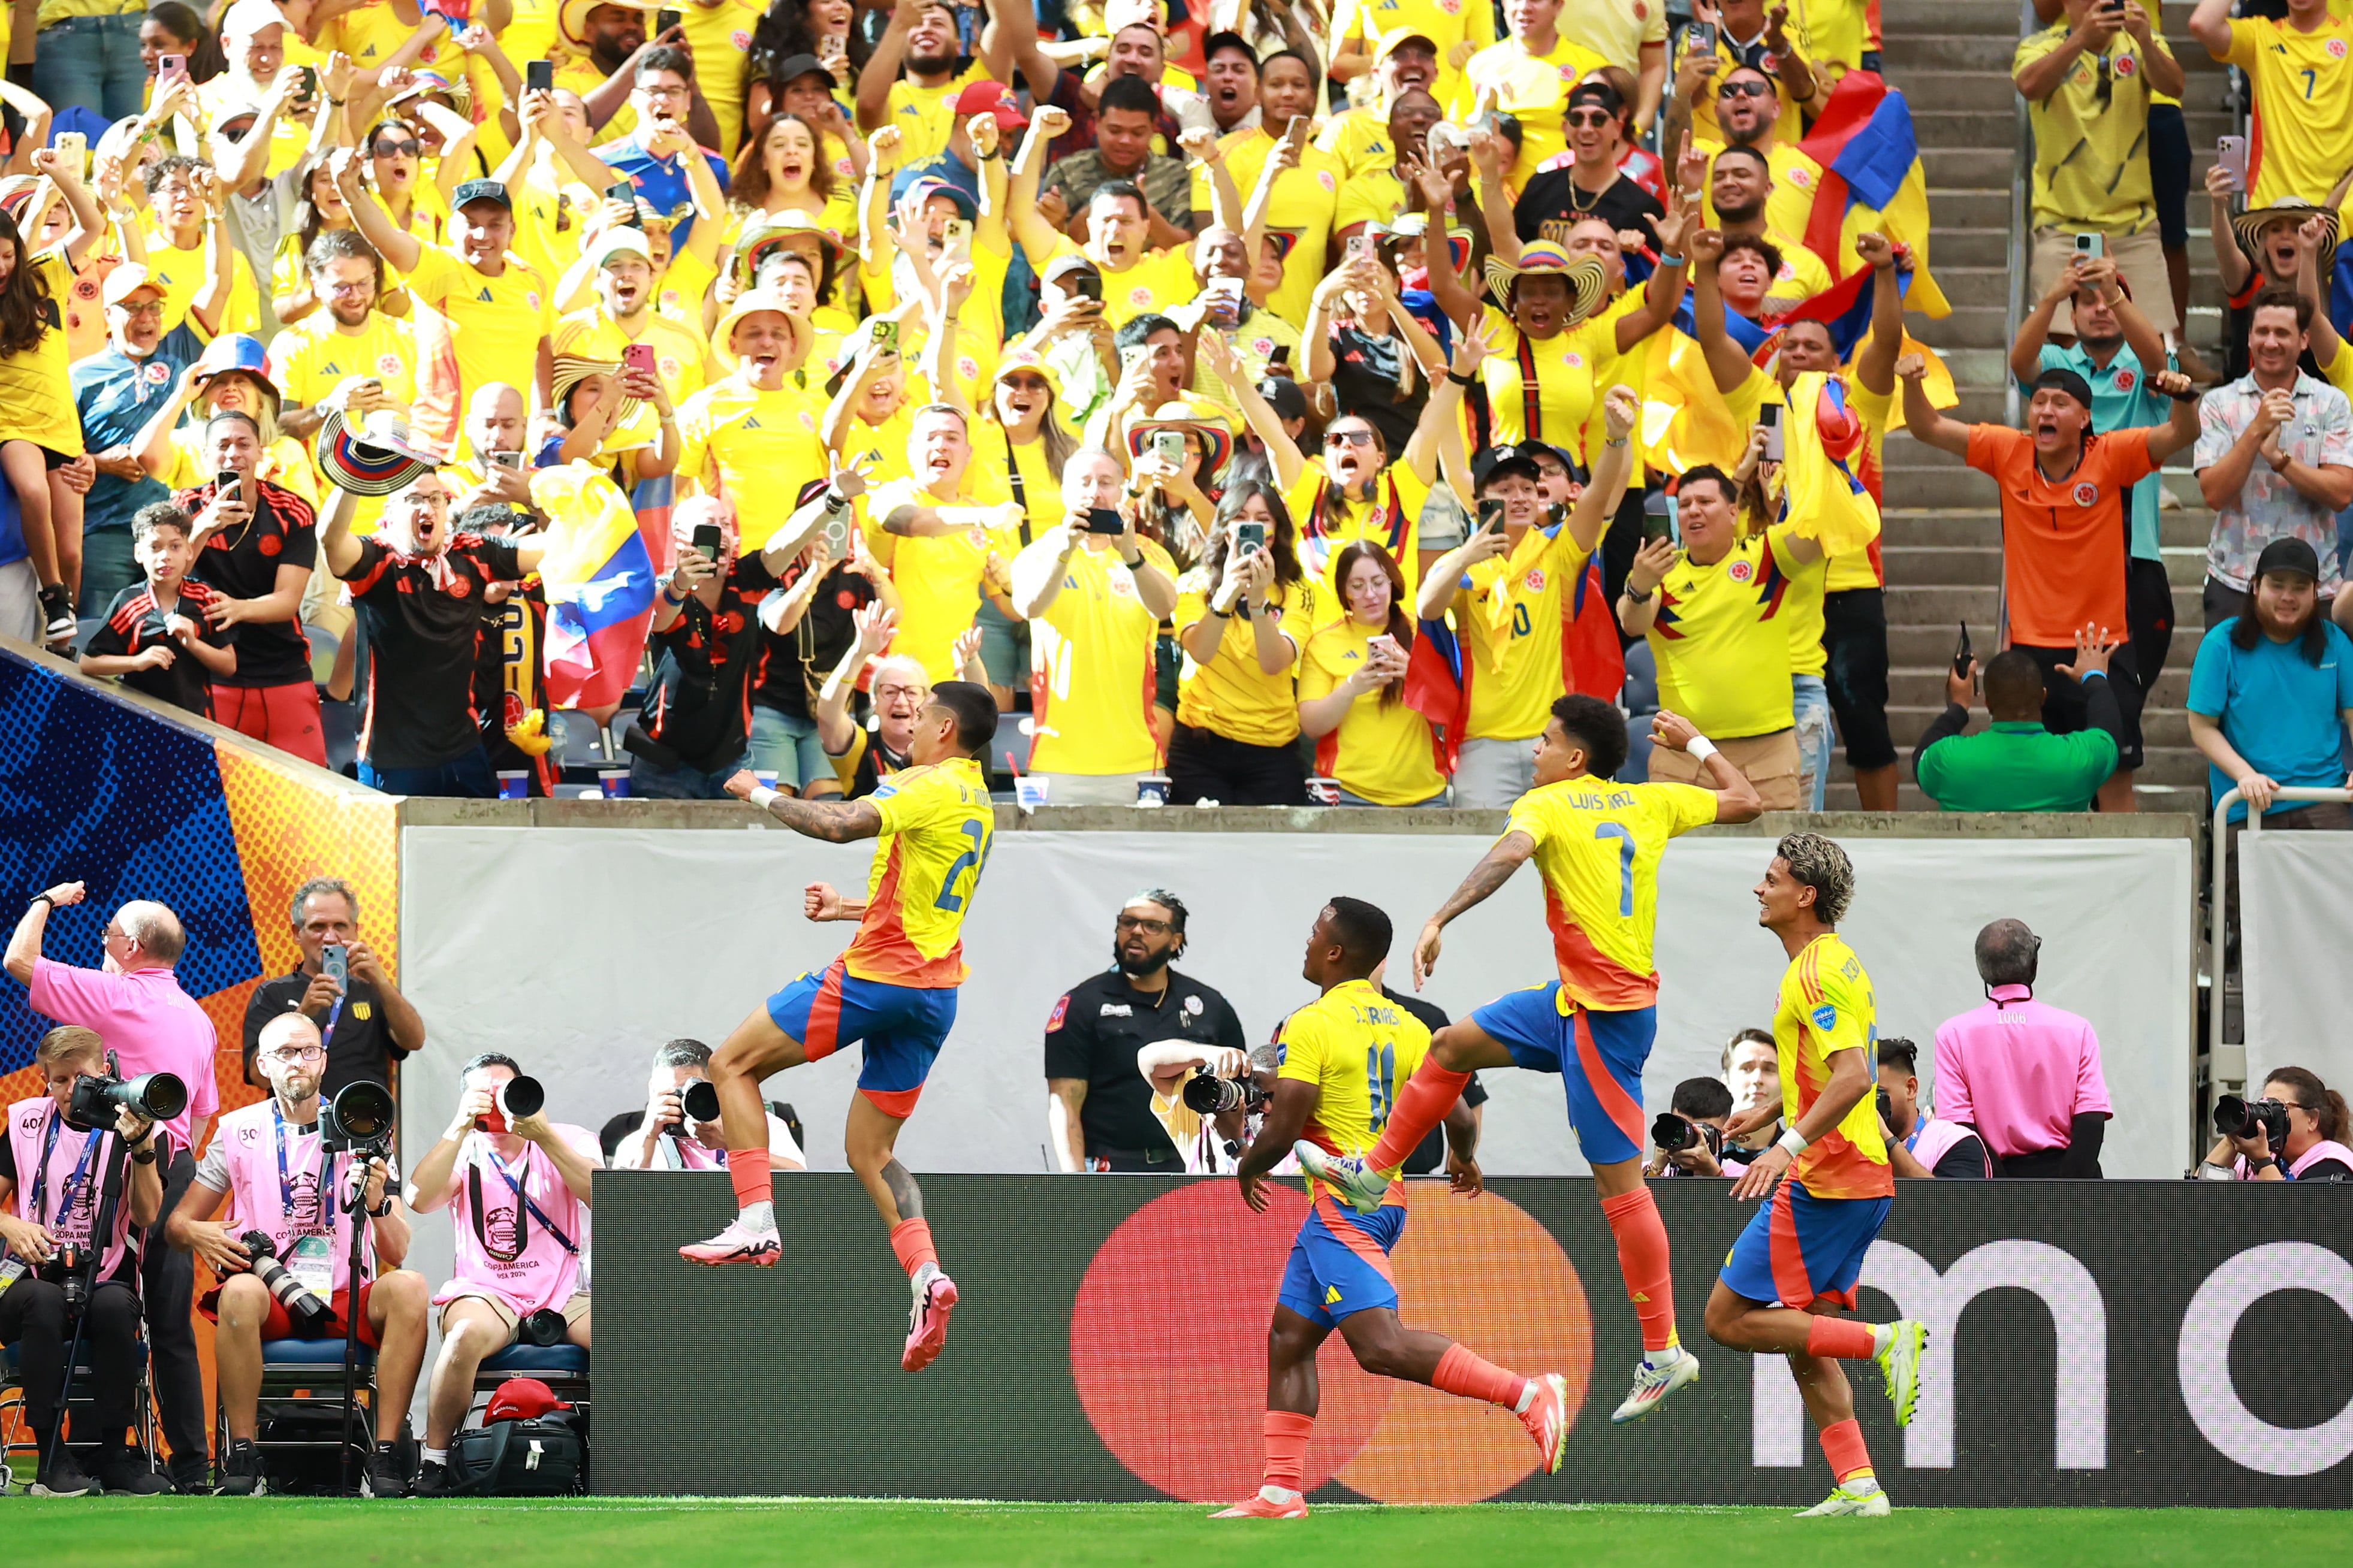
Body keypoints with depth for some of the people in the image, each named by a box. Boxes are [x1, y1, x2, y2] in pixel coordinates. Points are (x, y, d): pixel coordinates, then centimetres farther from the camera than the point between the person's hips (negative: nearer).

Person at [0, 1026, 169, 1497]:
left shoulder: (130, 1128, 5)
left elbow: (147, 1215, -8)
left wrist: (142, 1146, -20)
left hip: (106, 1283, 0)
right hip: (38, 1277, 0)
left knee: (115, 1306, -37)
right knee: (42, 1300, -37)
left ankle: (115, 1454, -24)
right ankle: (50, 1455, -29)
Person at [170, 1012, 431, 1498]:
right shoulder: (238, 1131, 8)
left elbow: (396, 1254, 2)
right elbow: (176, 1223, 9)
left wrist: (377, 1205, -20)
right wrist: (197, 1234, -15)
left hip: (348, 1300, 1)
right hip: (271, 1302, -1)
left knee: (408, 1287, -30)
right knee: (240, 1291, -36)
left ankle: (385, 1457, -28)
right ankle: (241, 1457, -28)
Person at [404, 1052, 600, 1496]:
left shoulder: (570, 1142, 9)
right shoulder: (463, 1152, 9)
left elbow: (604, 1198, -12)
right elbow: (420, 1200, -11)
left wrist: (544, 1137, -20)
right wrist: (462, 1127, -16)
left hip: (565, 1295, 1)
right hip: (487, 1292, -1)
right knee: (467, 1335, -37)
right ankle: (433, 1463, -23)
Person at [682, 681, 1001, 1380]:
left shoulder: (929, 785, -10)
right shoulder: (977, 807, 19)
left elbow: (840, 824, -24)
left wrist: (763, 794, -9)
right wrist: (850, 908, 28)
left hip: (876, 977, -9)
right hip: (935, 989, 9)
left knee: (733, 1063, 3)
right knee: (869, 1150, 13)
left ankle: (757, 1225, -8)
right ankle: (926, 1273, -9)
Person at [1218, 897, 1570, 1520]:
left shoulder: (1310, 1025, -12)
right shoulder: (1407, 1026, 9)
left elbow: (1282, 1130, -16)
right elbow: (1461, 1117, 7)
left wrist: (1248, 1167, 5)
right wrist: (1465, 1160, 29)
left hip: (1341, 1205, -9)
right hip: (1386, 1196, 9)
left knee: (1380, 1344, -18)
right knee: (1288, 1337, 12)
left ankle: (1528, 1394, -25)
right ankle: (1282, 1489, 9)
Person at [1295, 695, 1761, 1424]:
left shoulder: (1547, 805, -8)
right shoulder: (1647, 803, 10)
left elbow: (1511, 851, -30)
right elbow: (1745, 801, 20)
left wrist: (1440, 920, -38)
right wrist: (1693, 741, 35)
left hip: (1606, 1013, -9)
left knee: (1618, 1181, -5)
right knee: (1452, 1045, 18)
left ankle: (1663, 1354, -3)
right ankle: (1370, 1175, 30)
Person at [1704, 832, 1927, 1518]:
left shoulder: (1817, 973, -15)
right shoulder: (1838, 961, 16)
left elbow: (1853, 1076, -27)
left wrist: (1791, 1144, -34)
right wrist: (1770, 1110, 37)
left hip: (1825, 1179, -10)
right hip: (1861, 1178, 10)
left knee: (1732, 1319, -7)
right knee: (1804, 1340, 11)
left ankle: (1886, 1340, -14)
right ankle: (1858, 1486, 4)